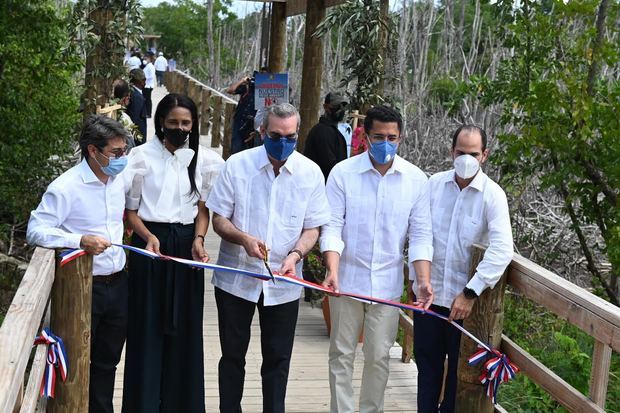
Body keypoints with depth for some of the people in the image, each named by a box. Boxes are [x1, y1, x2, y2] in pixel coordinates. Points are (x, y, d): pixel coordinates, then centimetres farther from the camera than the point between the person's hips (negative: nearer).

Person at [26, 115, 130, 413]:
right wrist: (81, 240, -30)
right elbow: (35, 231, -21)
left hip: (117, 284, 7)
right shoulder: (65, 187, -17)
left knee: (107, 363, 18)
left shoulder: (118, 178, 5)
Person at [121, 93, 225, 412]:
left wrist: (198, 240, -9)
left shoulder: (204, 160, 2)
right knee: (147, 325, 1)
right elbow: (131, 210, 1)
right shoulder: (142, 156, -2)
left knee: (184, 326, 4)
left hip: (186, 245, 2)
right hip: (149, 241, -1)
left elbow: (203, 208, 7)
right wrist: (148, 237, -16)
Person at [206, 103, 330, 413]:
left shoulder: (311, 173, -5)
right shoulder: (237, 165, -9)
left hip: (283, 282, 1)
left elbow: (312, 228, 1)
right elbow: (219, 219, -3)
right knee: (232, 355, 14)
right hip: (235, 277, 0)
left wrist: (295, 254, -19)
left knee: (278, 359, 10)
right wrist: (244, 239, -23)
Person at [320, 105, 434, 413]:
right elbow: (332, 227, -8)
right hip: (348, 280, -1)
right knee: (342, 355, 10)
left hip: (387, 284, 1)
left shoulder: (416, 179, -2)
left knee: (379, 356, 10)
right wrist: (333, 271, -21)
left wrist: (424, 281, -12)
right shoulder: (343, 173, -8)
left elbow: (420, 236, -1)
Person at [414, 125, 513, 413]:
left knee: (460, 368, 13)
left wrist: (470, 293, -24)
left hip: (466, 300, -3)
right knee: (427, 362, 15)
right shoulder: (434, 183, -1)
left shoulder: (493, 195, -12)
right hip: (429, 292, 3)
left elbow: (502, 250, -21)